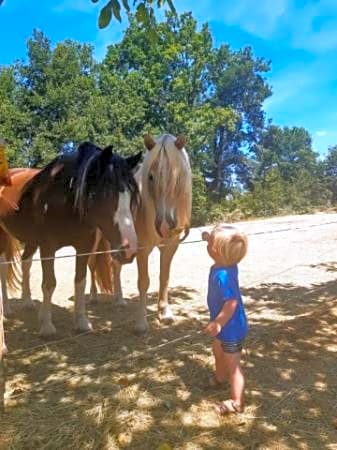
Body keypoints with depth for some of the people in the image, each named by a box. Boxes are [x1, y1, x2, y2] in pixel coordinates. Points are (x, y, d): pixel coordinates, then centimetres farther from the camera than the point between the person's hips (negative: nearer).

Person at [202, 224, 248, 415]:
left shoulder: (223, 275, -36)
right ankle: (220, 378, 57)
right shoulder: (226, 264, -9)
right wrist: (210, 238, -1)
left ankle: (237, 403, 25)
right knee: (218, 352, 32)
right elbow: (219, 250, 14)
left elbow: (232, 302, -35)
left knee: (233, 365, 8)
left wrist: (218, 323, -27)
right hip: (226, 326, 10)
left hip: (231, 329, -10)